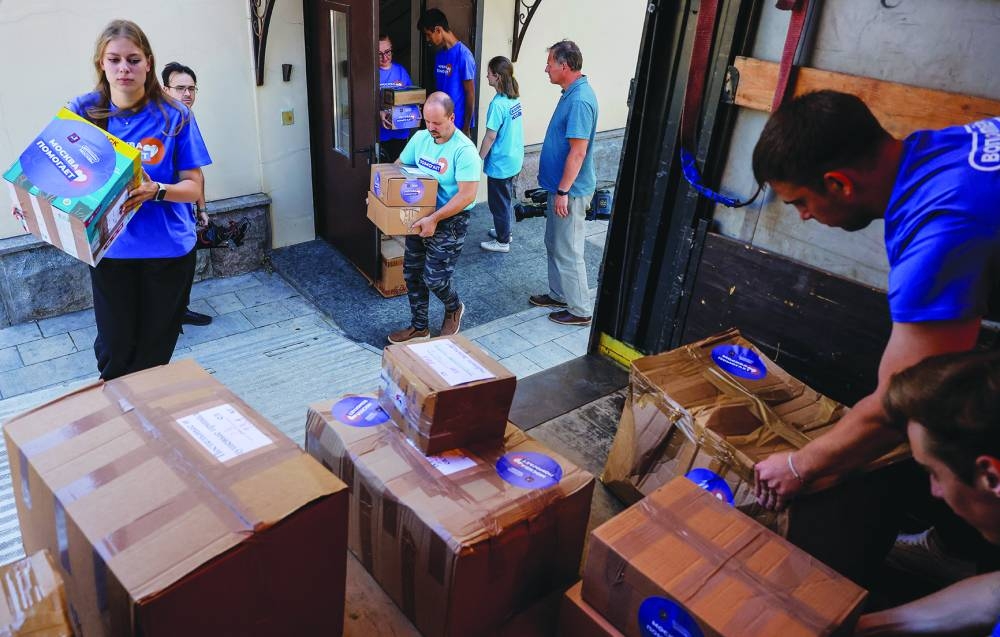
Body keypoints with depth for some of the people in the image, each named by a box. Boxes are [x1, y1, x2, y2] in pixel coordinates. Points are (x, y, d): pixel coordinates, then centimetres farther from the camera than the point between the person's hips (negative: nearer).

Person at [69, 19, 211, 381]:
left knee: (155, 350, 14)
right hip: (108, 249, 1)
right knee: (114, 350, 10)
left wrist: (155, 191, -27)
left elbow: (193, 187, -7)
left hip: (168, 249, -1)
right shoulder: (84, 112, -3)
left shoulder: (174, 116, -8)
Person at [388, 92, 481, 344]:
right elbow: (398, 167, 14)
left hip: (450, 220, -7)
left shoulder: (464, 150, -21)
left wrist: (434, 219, -31)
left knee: (434, 278, -4)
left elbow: (467, 195, -26)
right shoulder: (420, 138, 1)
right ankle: (419, 327, 27)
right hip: (419, 216, 7)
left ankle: (454, 308, 29)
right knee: (412, 273, 11)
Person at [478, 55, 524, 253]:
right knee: (506, 198, 23)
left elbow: (490, 136, -21)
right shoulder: (515, 98, 2)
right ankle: (504, 231, 39)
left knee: (498, 202, 6)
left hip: (500, 163, -8)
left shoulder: (498, 104, -24)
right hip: (514, 159, 8)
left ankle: (502, 242, 18)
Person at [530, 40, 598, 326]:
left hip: (571, 190, -10)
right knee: (554, 243, 20)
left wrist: (563, 191, -22)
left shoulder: (580, 100, -23)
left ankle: (579, 310, 13)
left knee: (568, 251, 0)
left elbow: (578, 151, -25)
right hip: (560, 185, 10)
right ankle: (559, 294, 35)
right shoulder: (573, 92, 9)